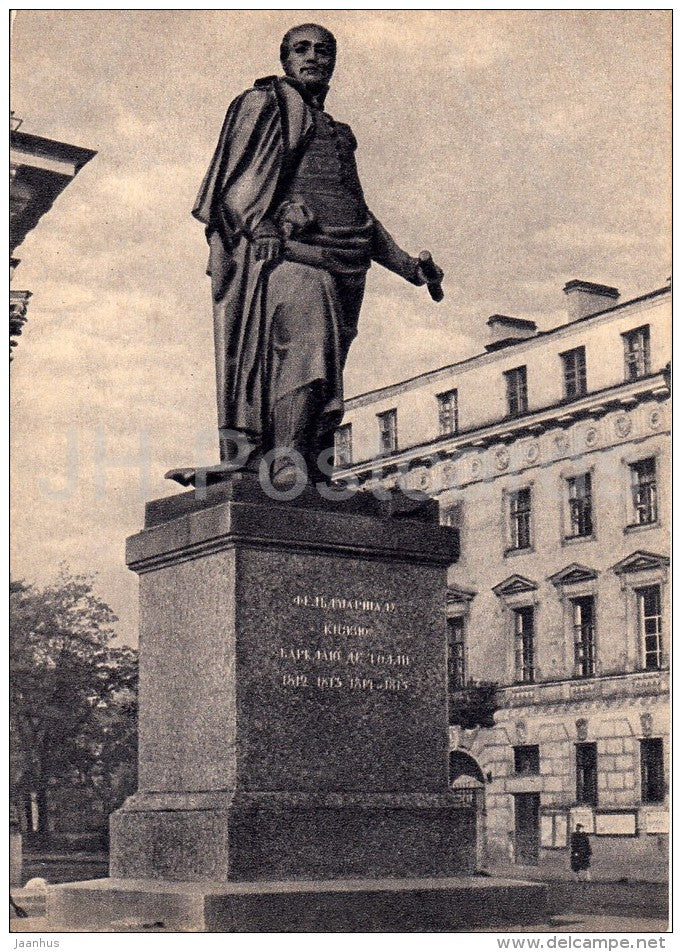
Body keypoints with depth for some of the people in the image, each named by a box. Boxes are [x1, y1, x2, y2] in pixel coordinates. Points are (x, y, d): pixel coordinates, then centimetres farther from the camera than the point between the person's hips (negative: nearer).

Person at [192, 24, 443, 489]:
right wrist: (261, 223, -18)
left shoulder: (337, 133, 35)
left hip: (339, 263, 8)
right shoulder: (264, 103, 15)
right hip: (287, 247, -7)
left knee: (322, 372, -4)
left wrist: (406, 264, 32)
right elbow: (242, 172, -1)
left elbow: (360, 211, 37)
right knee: (304, 338, -28)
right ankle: (288, 463, -37)